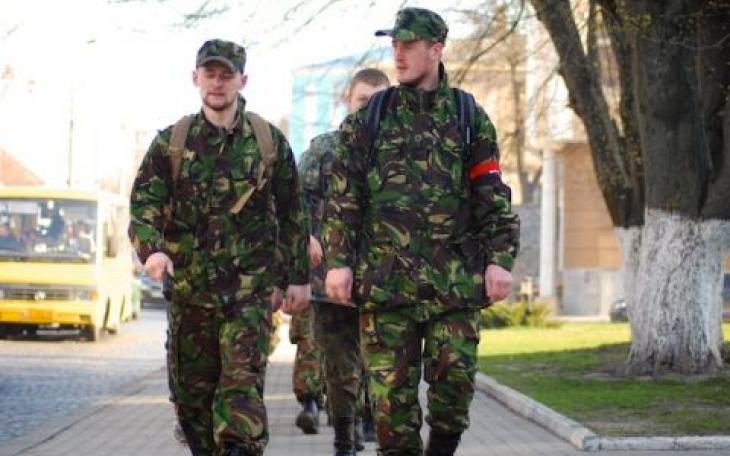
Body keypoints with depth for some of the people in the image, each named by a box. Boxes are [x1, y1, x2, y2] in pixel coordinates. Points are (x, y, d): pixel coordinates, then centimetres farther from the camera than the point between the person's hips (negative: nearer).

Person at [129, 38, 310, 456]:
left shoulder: (269, 142, 5)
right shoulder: (171, 142, 6)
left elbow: (292, 215, 10)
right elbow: (144, 202, -3)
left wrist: (298, 278, 8)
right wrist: (152, 249, -22)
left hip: (249, 288, -2)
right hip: (188, 288, 2)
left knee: (242, 383, -13)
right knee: (191, 390, 6)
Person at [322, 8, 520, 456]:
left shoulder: (470, 120, 7)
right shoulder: (368, 121, 7)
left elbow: (494, 198, 6)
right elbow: (344, 198, 6)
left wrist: (499, 260, -3)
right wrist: (338, 262, -2)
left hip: (455, 280, 0)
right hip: (386, 279, 0)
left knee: (455, 379, -2)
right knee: (392, 389, 0)